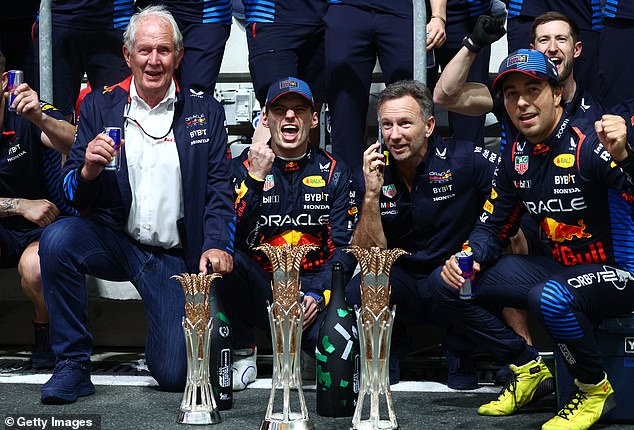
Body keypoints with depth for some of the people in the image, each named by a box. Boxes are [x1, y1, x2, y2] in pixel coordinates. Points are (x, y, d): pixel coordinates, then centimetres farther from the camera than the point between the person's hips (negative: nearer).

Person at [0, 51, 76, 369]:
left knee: (33, 265, -35)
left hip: (49, 227, -3)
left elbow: (73, 145, -31)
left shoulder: (27, 116, -12)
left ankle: (46, 331, -2)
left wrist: (40, 118, -49)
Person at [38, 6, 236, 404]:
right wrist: (88, 170, -23)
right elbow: (71, 193, 2)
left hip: (175, 255, -1)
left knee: (176, 375, -14)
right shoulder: (99, 105, 4)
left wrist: (218, 245, -17)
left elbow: (219, 188, 2)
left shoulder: (206, 111, 5)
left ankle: (162, 338, 26)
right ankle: (72, 365, -17)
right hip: (114, 237, 1)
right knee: (58, 238, -33)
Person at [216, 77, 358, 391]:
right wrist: (256, 178, -18)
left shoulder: (333, 172, 7)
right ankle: (241, 353, -7)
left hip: (313, 286, 0)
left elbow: (344, 247, 3)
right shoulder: (244, 167, 4)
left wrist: (318, 295, -13)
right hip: (260, 290, 1)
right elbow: (231, 238, -9)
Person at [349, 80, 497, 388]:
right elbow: (368, 256, -6)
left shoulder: (465, 160, -11)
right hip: (403, 287, 2)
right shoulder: (374, 175, -1)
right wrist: (371, 195, -18)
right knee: (357, 291, -29)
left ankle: (461, 357, -4)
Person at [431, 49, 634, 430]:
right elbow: (494, 227, 12)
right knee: (448, 282, 0)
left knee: (551, 298, -40)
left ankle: (596, 390, -11)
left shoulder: (590, 143, -20)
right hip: (560, 267, 8)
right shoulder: (517, 157, 4)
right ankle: (530, 371, 9)